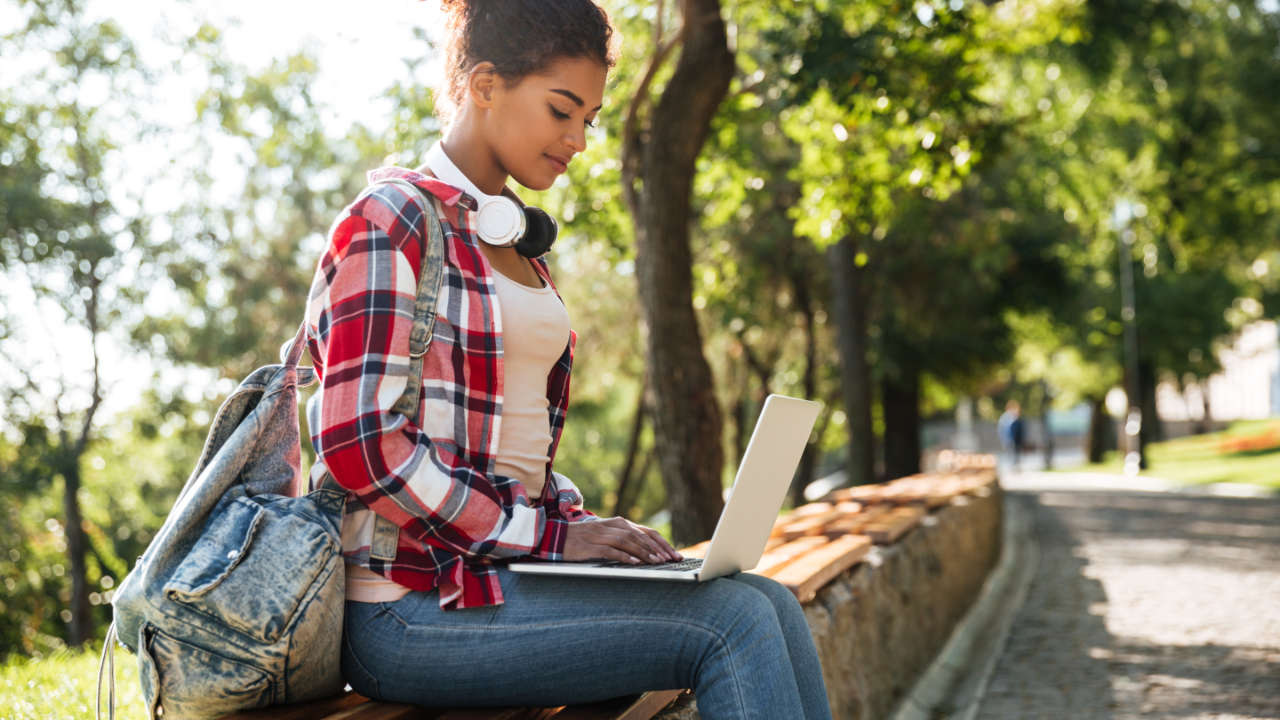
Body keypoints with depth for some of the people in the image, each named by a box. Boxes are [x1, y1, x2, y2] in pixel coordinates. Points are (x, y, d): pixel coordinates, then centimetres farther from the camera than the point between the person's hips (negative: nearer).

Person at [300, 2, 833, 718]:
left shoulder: (519, 250, 20)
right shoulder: (389, 223, -7)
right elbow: (361, 443, -17)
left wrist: (582, 523, 3)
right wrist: (549, 535, -16)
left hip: (498, 567, 8)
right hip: (409, 604, -8)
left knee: (771, 603, -11)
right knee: (732, 620, -20)